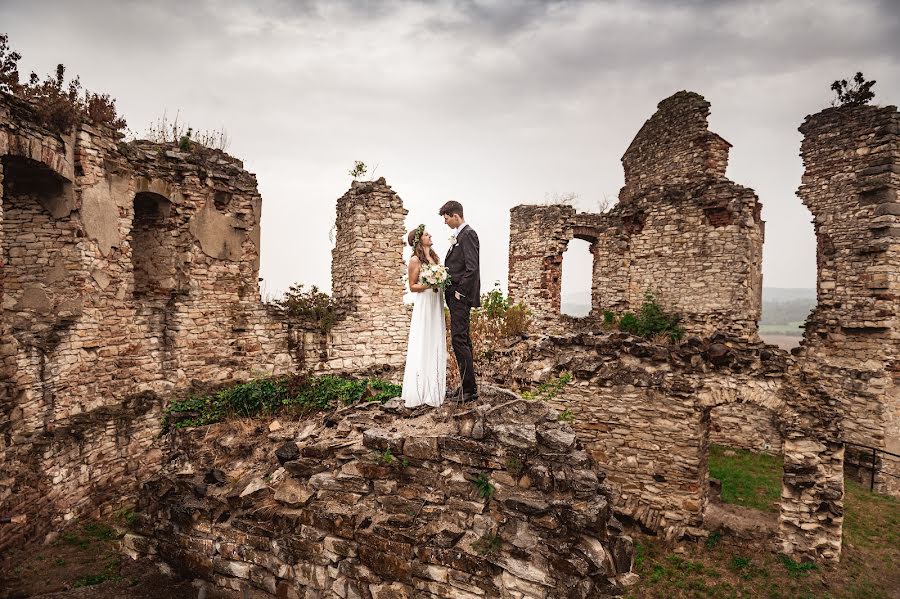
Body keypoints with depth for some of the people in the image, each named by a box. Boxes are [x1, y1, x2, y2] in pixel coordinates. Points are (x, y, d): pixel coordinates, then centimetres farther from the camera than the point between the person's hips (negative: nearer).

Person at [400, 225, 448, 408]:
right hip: (424, 305, -7)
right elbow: (412, 286, -3)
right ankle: (420, 391, 3)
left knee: (436, 345, 9)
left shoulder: (435, 256, 14)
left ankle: (434, 388, 18)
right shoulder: (415, 260, -5)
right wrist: (428, 285, -17)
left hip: (437, 304, 7)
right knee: (423, 346, -4)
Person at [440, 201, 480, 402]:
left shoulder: (468, 234, -13)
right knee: (463, 340, 14)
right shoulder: (459, 235, 17)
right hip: (456, 296, 10)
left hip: (461, 297, -10)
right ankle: (466, 385, 23)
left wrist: (460, 292, -17)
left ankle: (469, 390, 0)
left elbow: (472, 268, -20)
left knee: (459, 340, -8)